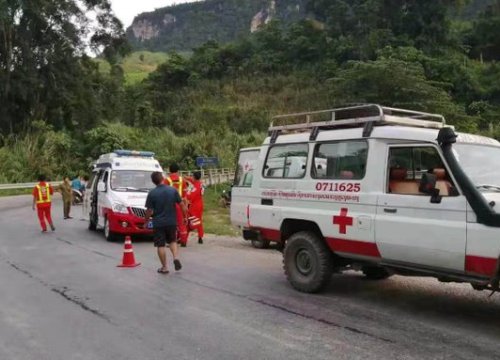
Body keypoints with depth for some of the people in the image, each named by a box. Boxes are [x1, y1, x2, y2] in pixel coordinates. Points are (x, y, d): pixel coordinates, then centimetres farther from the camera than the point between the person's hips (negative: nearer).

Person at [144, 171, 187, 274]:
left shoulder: (152, 193, -10)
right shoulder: (173, 190, -4)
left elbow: (149, 210, -8)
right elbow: (181, 204, -1)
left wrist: (146, 219, 8)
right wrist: (185, 213, 12)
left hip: (158, 223, -2)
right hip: (171, 221, 3)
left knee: (160, 245, 7)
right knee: (172, 241, 22)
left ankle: (164, 267, 11)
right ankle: (176, 258, 1)